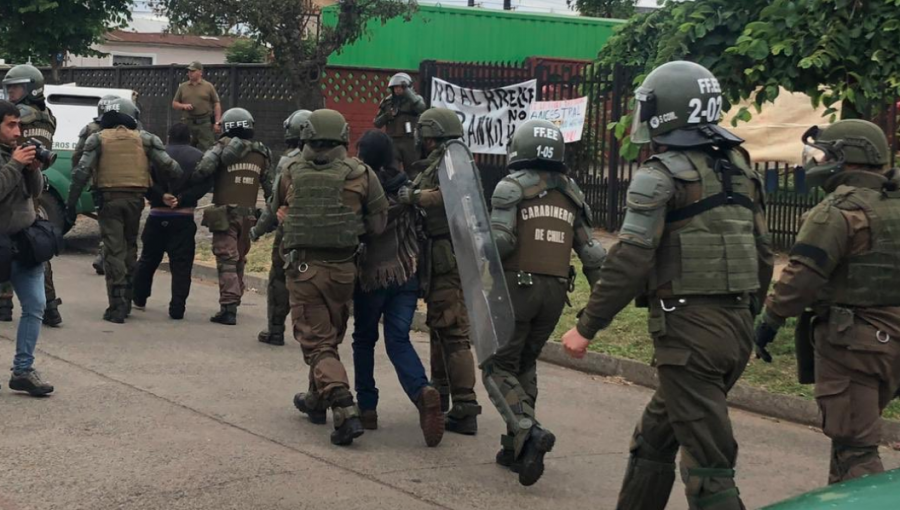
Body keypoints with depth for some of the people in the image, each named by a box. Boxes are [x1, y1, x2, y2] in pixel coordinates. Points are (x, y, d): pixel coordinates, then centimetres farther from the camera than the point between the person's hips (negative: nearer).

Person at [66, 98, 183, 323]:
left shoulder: (98, 139, 5)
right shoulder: (145, 139, 8)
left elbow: (81, 172, -3)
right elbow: (169, 167, 0)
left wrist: (71, 203, 0)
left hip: (109, 199, -2)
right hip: (135, 199, 2)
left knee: (114, 251, 0)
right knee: (130, 247, 18)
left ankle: (117, 307, -5)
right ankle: (126, 301, 24)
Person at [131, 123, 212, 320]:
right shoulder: (199, 157, 3)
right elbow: (205, 184, -9)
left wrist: (161, 196, -10)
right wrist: (182, 198, -11)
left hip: (158, 215, 2)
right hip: (184, 217, -1)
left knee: (148, 259, 17)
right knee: (181, 263, 0)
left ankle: (139, 298, 27)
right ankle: (177, 308, -6)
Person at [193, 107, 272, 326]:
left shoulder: (224, 147, -7)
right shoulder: (261, 153, 8)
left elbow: (203, 170, -21)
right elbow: (269, 186, 11)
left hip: (225, 213, -4)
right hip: (248, 214, 4)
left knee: (227, 261, -5)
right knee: (239, 260, 17)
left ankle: (228, 308, -12)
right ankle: (234, 302, 24)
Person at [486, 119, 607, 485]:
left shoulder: (511, 187, -5)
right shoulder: (571, 193, 11)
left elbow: (500, 241, -17)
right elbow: (592, 253, 8)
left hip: (517, 285, -5)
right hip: (555, 291, 5)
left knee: (498, 367, 3)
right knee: (525, 364, 20)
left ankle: (528, 431, -20)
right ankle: (517, 447, 18)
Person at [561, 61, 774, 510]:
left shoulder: (661, 176, -10)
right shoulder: (740, 170, 13)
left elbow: (629, 261, -15)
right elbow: (763, 256, 16)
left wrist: (586, 327, -8)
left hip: (688, 328, -8)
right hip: (737, 329, 8)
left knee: (707, 463, -6)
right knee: (655, 437, 22)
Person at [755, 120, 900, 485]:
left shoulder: (839, 210, -15)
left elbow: (802, 276, -19)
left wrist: (770, 321, -9)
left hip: (850, 341, -9)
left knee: (854, 447, -5)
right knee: (855, 433, 22)